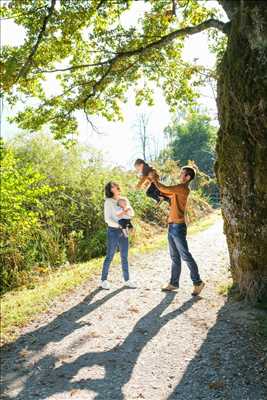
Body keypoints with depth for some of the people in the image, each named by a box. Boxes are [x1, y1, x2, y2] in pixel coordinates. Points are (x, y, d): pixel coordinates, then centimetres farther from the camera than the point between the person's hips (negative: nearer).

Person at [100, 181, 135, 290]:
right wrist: (119, 226, -19)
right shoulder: (108, 201, -8)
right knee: (109, 257, 1)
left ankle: (127, 280, 16)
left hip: (123, 231, 5)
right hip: (113, 231, -5)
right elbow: (107, 219, -12)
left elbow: (132, 213, 6)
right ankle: (104, 280, 12)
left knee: (124, 257, 9)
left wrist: (128, 210, -15)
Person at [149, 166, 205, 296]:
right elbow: (164, 192, 21)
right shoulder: (178, 189, 17)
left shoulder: (183, 188, -13)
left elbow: (165, 189, -20)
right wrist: (155, 180, 9)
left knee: (185, 256, -4)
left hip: (178, 227, -9)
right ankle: (174, 283, 22)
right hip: (172, 226, 10)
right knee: (174, 257, 14)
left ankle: (197, 282, 6)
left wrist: (154, 180, -6)